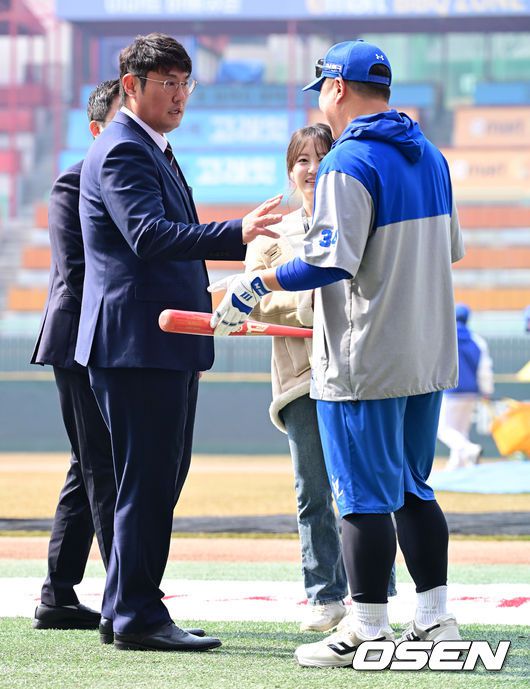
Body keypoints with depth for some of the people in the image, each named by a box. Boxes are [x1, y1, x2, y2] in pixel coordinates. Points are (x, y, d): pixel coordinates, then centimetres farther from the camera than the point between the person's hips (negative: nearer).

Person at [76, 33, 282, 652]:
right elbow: (149, 235, -28)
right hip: (137, 344, -11)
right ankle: (136, 616, -5)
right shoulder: (121, 153, -13)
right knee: (147, 481, -8)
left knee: (158, 480, 14)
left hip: (165, 346, 11)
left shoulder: (151, 151, 21)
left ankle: (124, 609, 20)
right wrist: (237, 234, -37)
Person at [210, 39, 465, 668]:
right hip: (427, 357, 8)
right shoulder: (431, 158, 12)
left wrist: (255, 285, -14)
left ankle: (367, 629, -2)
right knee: (412, 490, 16)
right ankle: (434, 620, 16)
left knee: (363, 496, -4)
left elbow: (333, 262, -23)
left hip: (363, 363, -8)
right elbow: (450, 249, 20)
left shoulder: (349, 163, -15)